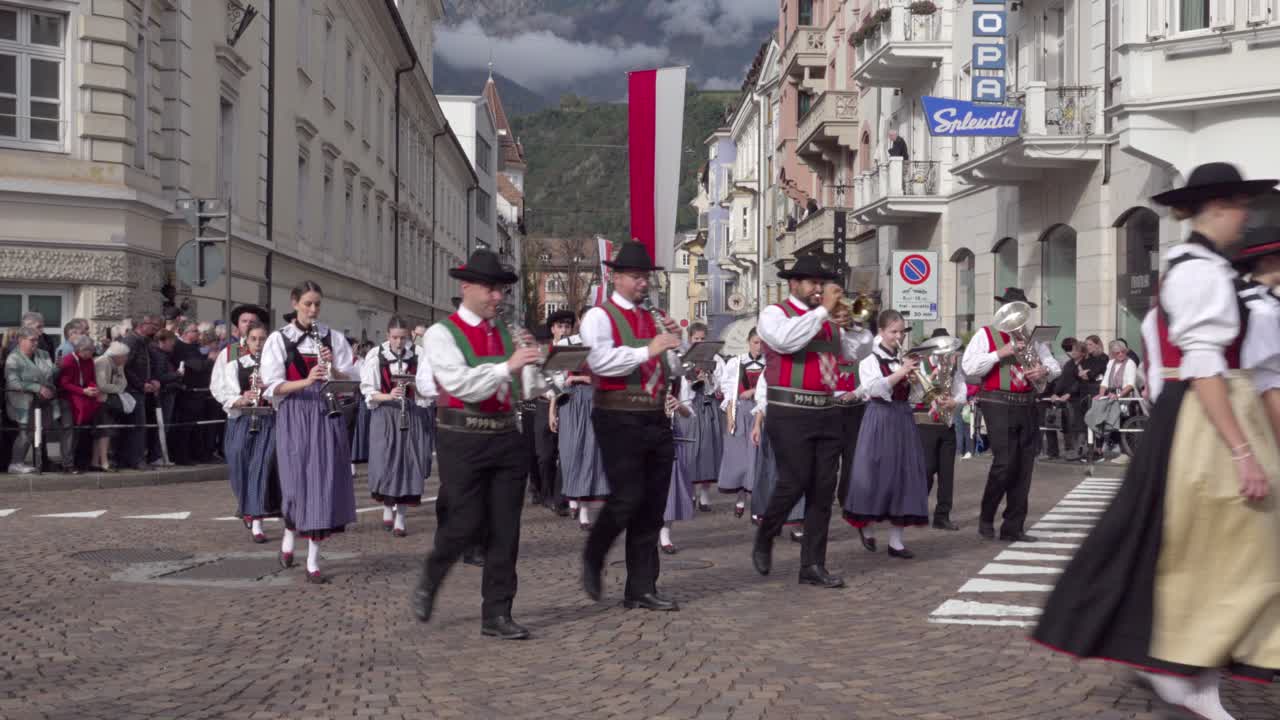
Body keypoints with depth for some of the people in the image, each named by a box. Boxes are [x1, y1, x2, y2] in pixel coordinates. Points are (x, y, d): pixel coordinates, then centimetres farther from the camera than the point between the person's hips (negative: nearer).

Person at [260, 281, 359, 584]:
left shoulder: (333, 338, 7)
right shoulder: (279, 339, 1)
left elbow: (351, 380, 6)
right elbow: (272, 386, -6)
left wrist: (333, 369, -14)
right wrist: (306, 381, -21)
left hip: (327, 416, 2)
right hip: (294, 417, -2)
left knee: (323, 484, -2)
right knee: (297, 484, -4)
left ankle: (313, 562, 4)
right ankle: (288, 538, 27)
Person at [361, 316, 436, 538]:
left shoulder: (418, 355, -3)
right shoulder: (376, 356, -2)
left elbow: (428, 388, -6)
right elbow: (369, 391, -3)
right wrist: (388, 396, -20)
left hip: (413, 415, 0)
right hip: (385, 415, 0)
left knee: (408, 464, 0)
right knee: (385, 463, -4)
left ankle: (400, 517, 9)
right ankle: (387, 509, 20)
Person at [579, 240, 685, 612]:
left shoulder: (652, 318, 16)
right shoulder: (599, 316, -4)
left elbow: (669, 371, 22)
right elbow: (600, 360, -22)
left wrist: (674, 342, 5)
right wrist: (647, 350, -24)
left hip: (656, 420, 7)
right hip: (619, 420, -7)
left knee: (652, 508, 7)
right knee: (627, 499, -9)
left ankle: (642, 589, 15)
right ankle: (593, 558, 18)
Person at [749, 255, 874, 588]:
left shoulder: (829, 320, 18)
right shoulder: (775, 313, 1)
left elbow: (858, 352, 14)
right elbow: (787, 340, -21)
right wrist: (822, 310, -15)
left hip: (826, 413, 6)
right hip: (790, 414, -6)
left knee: (823, 490, 3)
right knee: (794, 483, -9)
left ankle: (813, 566, 7)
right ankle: (764, 540, 18)